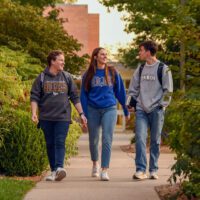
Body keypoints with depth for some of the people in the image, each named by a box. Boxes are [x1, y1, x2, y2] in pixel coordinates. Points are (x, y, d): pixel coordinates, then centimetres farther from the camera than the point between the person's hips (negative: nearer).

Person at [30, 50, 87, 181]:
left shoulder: (67, 77, 8)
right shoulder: (42, 77, 5)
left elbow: (75, 97, 10)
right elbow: (34, 97, 4)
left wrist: (81, 114, 6)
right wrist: (34, 112, -9)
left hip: (63, 116, -1)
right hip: (46, 117, 1)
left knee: (60, 142, -13)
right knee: (50, 144, 5)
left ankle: (59, 168, -24)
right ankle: (54, 170, 12)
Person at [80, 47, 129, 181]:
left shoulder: (113, 73, 5)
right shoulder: (88, 75, 4)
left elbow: (120, 92, 9)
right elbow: (84, 94, 6)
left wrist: (126, 110, 11)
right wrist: (85, 114, -1)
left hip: (109, 109, -1)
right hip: (93, 110, 1)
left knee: (107, 140, -12)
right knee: (94, 140, 11)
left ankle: (105, 170, -14)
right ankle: (95, 164, 37)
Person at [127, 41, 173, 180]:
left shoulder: (163, 69, -2)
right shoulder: (140, 69, 12)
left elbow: (168, 90, -1)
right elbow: (133, 88, 19)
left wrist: (161, 105, -7)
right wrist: (132, 103, 9)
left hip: (156, 110, -3)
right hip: (141, 110, 3)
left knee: (155, 140, 3)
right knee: (140, 138, -10)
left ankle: (153, 170, 12)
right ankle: (141, 170, -11)